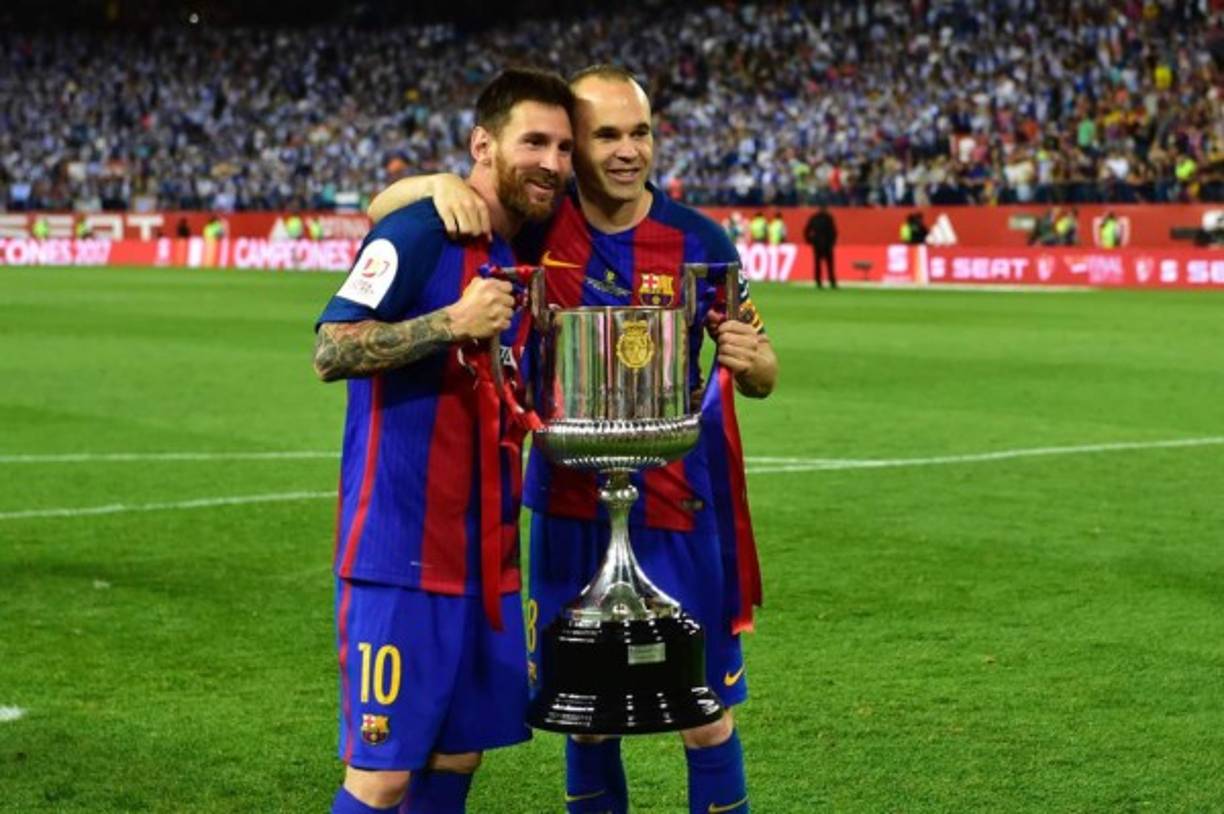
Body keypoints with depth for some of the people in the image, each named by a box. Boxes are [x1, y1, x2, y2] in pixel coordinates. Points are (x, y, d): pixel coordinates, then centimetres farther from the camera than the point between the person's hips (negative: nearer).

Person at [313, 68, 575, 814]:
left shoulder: (525, 251, 13)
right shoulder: (420, 233, -12)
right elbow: (331, 351, -18)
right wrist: (453, 321, -25)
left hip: (486, 550, 8)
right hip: (403, 548, -8)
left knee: (460, 752, 13)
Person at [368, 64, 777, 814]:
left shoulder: (697, 240, -7)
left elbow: (763, 377, 1)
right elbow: (381, 210, -2)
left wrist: (749, 359, -23)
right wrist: (440, 185, -24)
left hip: (676, 511, -1)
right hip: (569, 508, 2)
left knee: (704, 712, 3)